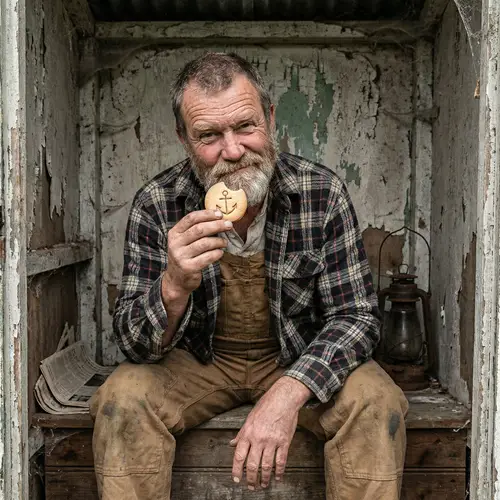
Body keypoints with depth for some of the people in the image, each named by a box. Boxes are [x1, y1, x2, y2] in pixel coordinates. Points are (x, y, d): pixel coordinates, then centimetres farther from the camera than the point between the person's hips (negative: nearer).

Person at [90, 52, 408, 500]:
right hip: (199, 362, 0)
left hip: (300, 362, 0)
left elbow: (357, 316, -15)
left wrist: (289, 392, -34)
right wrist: (174, 287, -39)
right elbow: (135, 345, -15)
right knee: (124, 397, -26)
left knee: (376, 402, -26)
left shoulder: (323, 194, -17)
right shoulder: (156, 205, -17)